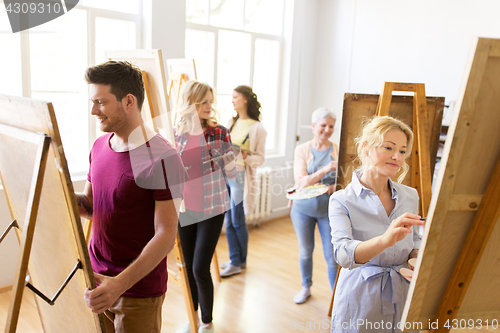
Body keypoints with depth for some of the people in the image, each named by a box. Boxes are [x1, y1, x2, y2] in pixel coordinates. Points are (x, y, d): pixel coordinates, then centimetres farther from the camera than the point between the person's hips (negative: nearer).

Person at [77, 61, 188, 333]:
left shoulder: (161, 158, -20)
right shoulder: (99, 147, 4)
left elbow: (166, 235, -21)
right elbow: (89, 206, 13)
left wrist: (121, 283, -29)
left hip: (139, 289, -6)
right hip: (97, 280, 7)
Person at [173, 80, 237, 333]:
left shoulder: (220, 133, -9)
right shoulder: (175, 134, -4)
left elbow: (231, 174, -3)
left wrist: (226, 155, -15)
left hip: (211, 209, -3)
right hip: (184, 208, 3)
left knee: (200, 268, -3)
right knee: (188, 267, 14)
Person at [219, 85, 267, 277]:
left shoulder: (257, 128, -7)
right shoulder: (232, 122, 13)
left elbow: (260, 159, -7)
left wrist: (245, 155, -24)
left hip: (240, 176, -6)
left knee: (237, 221, 2)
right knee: (229, 221, 8)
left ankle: (241, 261, 20)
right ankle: (234, 261, 19)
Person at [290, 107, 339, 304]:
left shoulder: (338, 151, -3)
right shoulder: (302, 150, -3)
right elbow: (300, 182, -14)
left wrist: (329, 188, -25)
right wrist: (325, 170, -26)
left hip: (329, 209, -1)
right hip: (304, 208, 1)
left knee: (332, 255, 0)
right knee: (305, 251, 17)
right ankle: (306, 287, 39)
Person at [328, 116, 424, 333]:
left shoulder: (410, 196, 2)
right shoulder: (342, 201, -13)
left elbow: (414, 242, 12)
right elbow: (343, 253, -27)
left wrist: (418, 257, -11)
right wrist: (385, 240, -43)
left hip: (402, 296, 4)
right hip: (361, 300, -4)